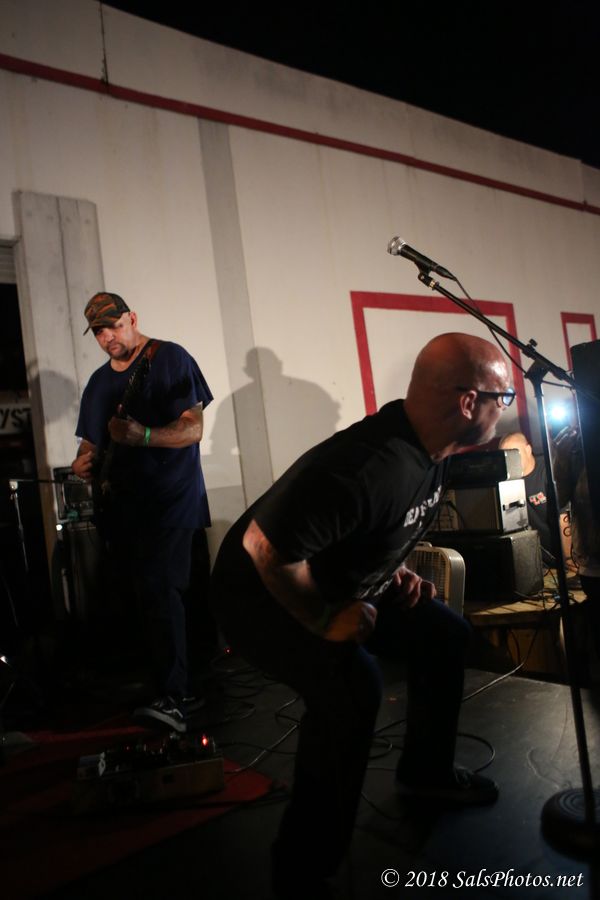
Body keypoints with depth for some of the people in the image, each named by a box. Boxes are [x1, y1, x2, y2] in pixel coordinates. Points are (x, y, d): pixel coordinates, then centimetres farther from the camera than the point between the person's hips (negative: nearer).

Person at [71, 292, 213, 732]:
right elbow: (92, 441, 18)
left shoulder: (171, 359, -4)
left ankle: (172, 701, -17)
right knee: (141, 593, 10)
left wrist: (142, 436, -27)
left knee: (160, 591, -17)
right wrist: (84, 462, -5)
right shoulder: (100, 381, 16)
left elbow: (192, 430, -12)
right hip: (123, 504, 7)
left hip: (171, 500, -7)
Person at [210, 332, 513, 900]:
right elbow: (262, 546, -35)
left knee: (444, 633, 10)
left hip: (340, 582, 9)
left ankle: (425, 771, 32)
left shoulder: (428, 450, -6)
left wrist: (394, 571, 2)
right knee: (352, 686, -31)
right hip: (261, 595, -9)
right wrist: (322, 622, -23)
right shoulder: (372, 465, -37)